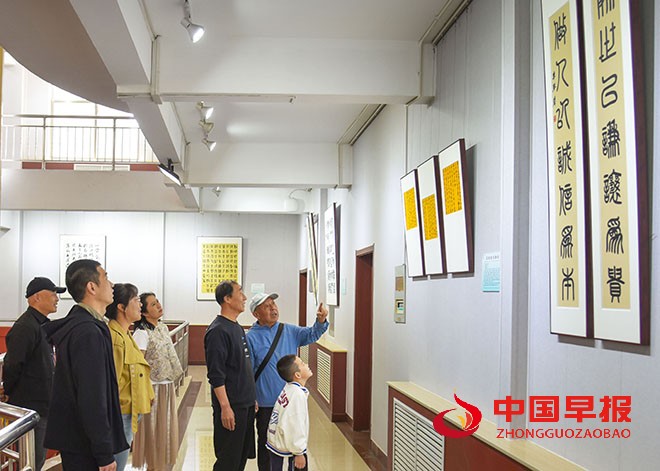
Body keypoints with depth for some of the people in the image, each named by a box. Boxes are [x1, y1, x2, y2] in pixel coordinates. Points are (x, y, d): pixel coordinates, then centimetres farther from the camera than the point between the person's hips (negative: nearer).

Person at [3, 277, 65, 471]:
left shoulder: (43, 324, 15)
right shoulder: (26, 327, -18)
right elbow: (12, 366, -19)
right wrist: (10, 394, -7)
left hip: (43, 406, 10)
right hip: (30, 408, -10)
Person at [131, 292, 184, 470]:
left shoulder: (163, 328, 9)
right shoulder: (141, 333, -14)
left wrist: (172, 384, 16)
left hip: (168, 388, 8)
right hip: (153, 388, -7)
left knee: (167, 431, 12)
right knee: (154, 433, 2)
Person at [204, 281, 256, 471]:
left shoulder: (238, 328, 13)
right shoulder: (218, 331, -16)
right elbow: (216, 375, -19)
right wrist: (225, 407, -21)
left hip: (246, 403, 9)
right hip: (231, 406, -9)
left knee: (242, 455, 15)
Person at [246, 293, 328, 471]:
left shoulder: (289, 331, 4)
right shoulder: (251, 337, -8)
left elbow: (311, 334, -7)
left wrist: (321, 321, -27)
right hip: (266, 403, -3)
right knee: (266, 444, 12)